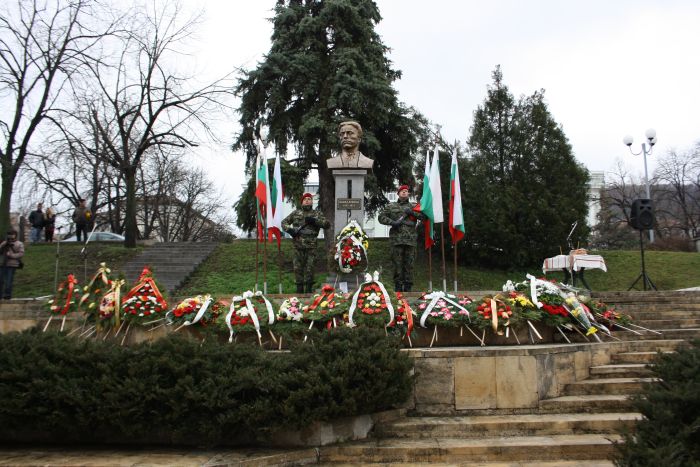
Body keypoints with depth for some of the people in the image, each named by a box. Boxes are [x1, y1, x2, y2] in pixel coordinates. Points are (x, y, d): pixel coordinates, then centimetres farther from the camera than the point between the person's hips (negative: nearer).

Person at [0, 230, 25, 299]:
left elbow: (21, 254, -7)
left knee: (8, 281, -5)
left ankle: (7, 295, 4)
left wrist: (12, 255, -18)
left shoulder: (19, 244, 3)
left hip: (12, 265, -5)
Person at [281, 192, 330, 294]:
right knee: (298, 267, 4)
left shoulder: (317, 213, 8)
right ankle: (299, 289, 15)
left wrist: (315, 221, -14)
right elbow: (284, 222, 12)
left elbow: (327, 224, -2)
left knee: (310, 269, 1)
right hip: (298, 246, 1)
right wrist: (289, 229, -8)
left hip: (311, 246, -1)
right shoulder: (296, 213, 11)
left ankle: (308, 289, 12)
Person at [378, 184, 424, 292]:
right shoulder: (391, 206, 14)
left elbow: (424, 215, 5)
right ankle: (398, 287, 5)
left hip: (410, 239, 1)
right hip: (396, 239, -1)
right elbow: (381, 217, 7)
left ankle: (408, 286, 6)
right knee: (397, 264, -1)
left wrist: (412, 213, -9)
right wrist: (392, 222, -7)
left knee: (409, 264, 1)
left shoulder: (413, 206, 16)